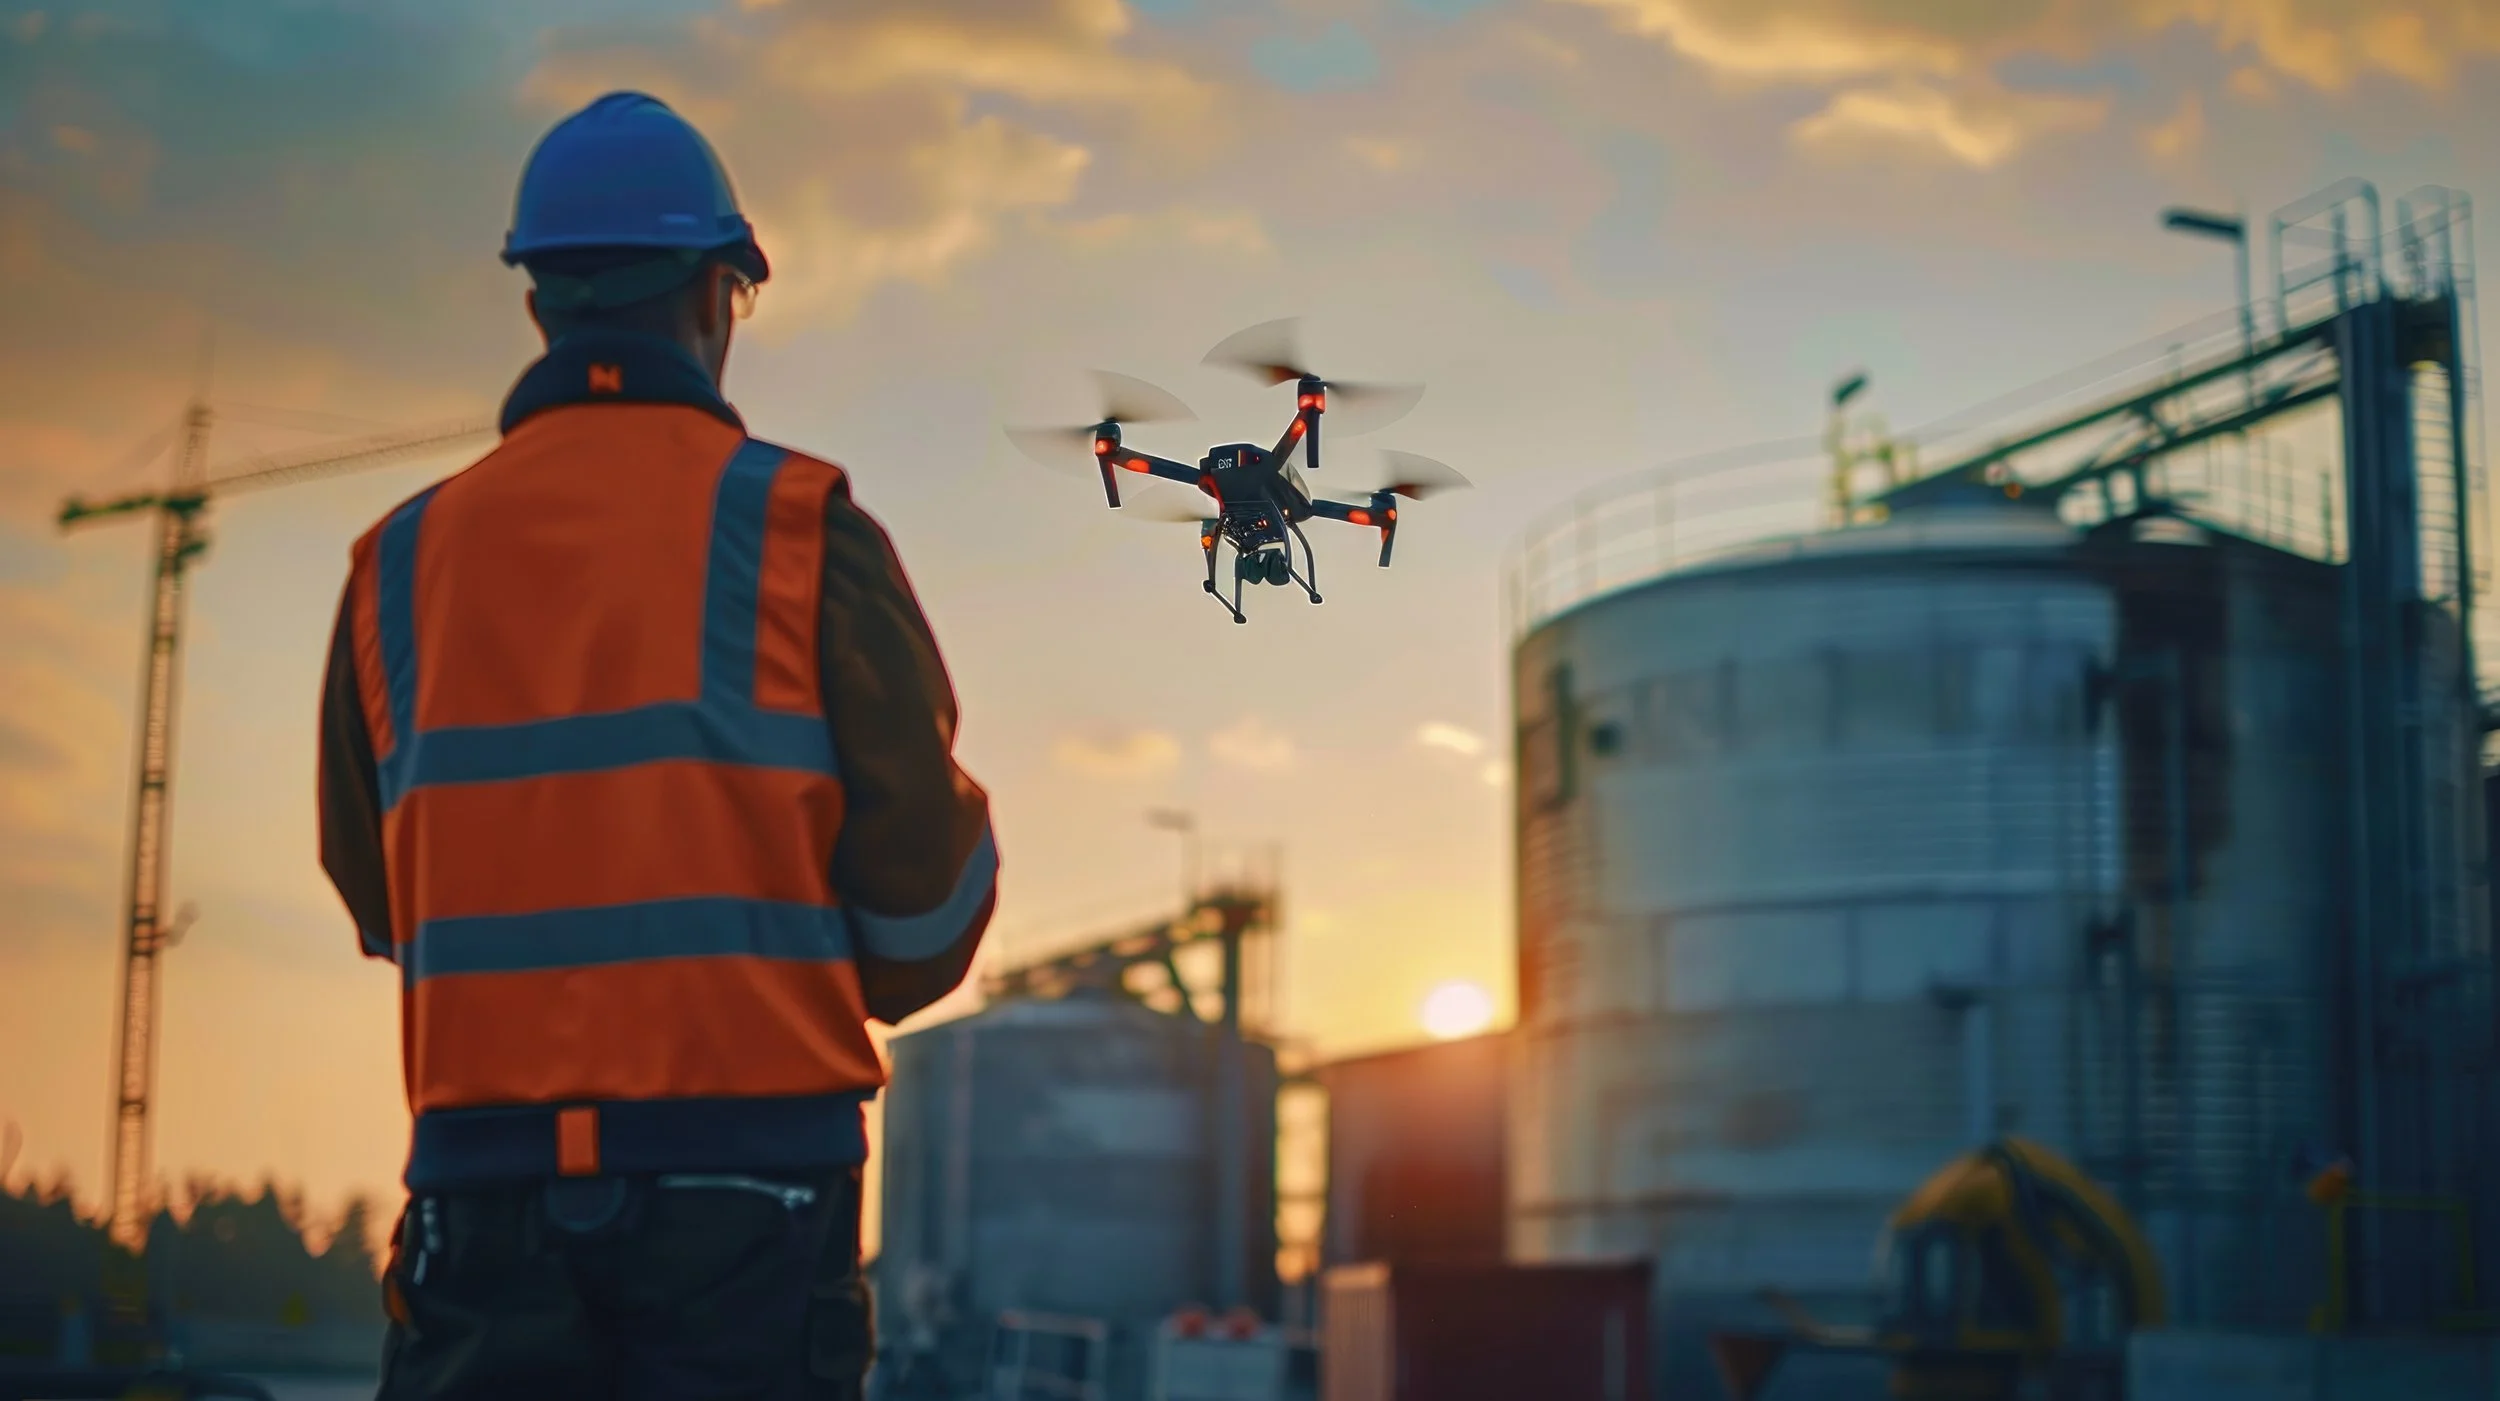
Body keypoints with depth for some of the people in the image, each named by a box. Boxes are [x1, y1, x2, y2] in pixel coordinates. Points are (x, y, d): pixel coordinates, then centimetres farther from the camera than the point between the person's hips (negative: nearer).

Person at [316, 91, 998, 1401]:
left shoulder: (401, 561, 8)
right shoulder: (798, 526, -3)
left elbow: (377, 896, 14)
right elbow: (920, 852, -2)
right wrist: (888, 972, 20)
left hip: (484, 1161, 3)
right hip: (744, 1159, -3)